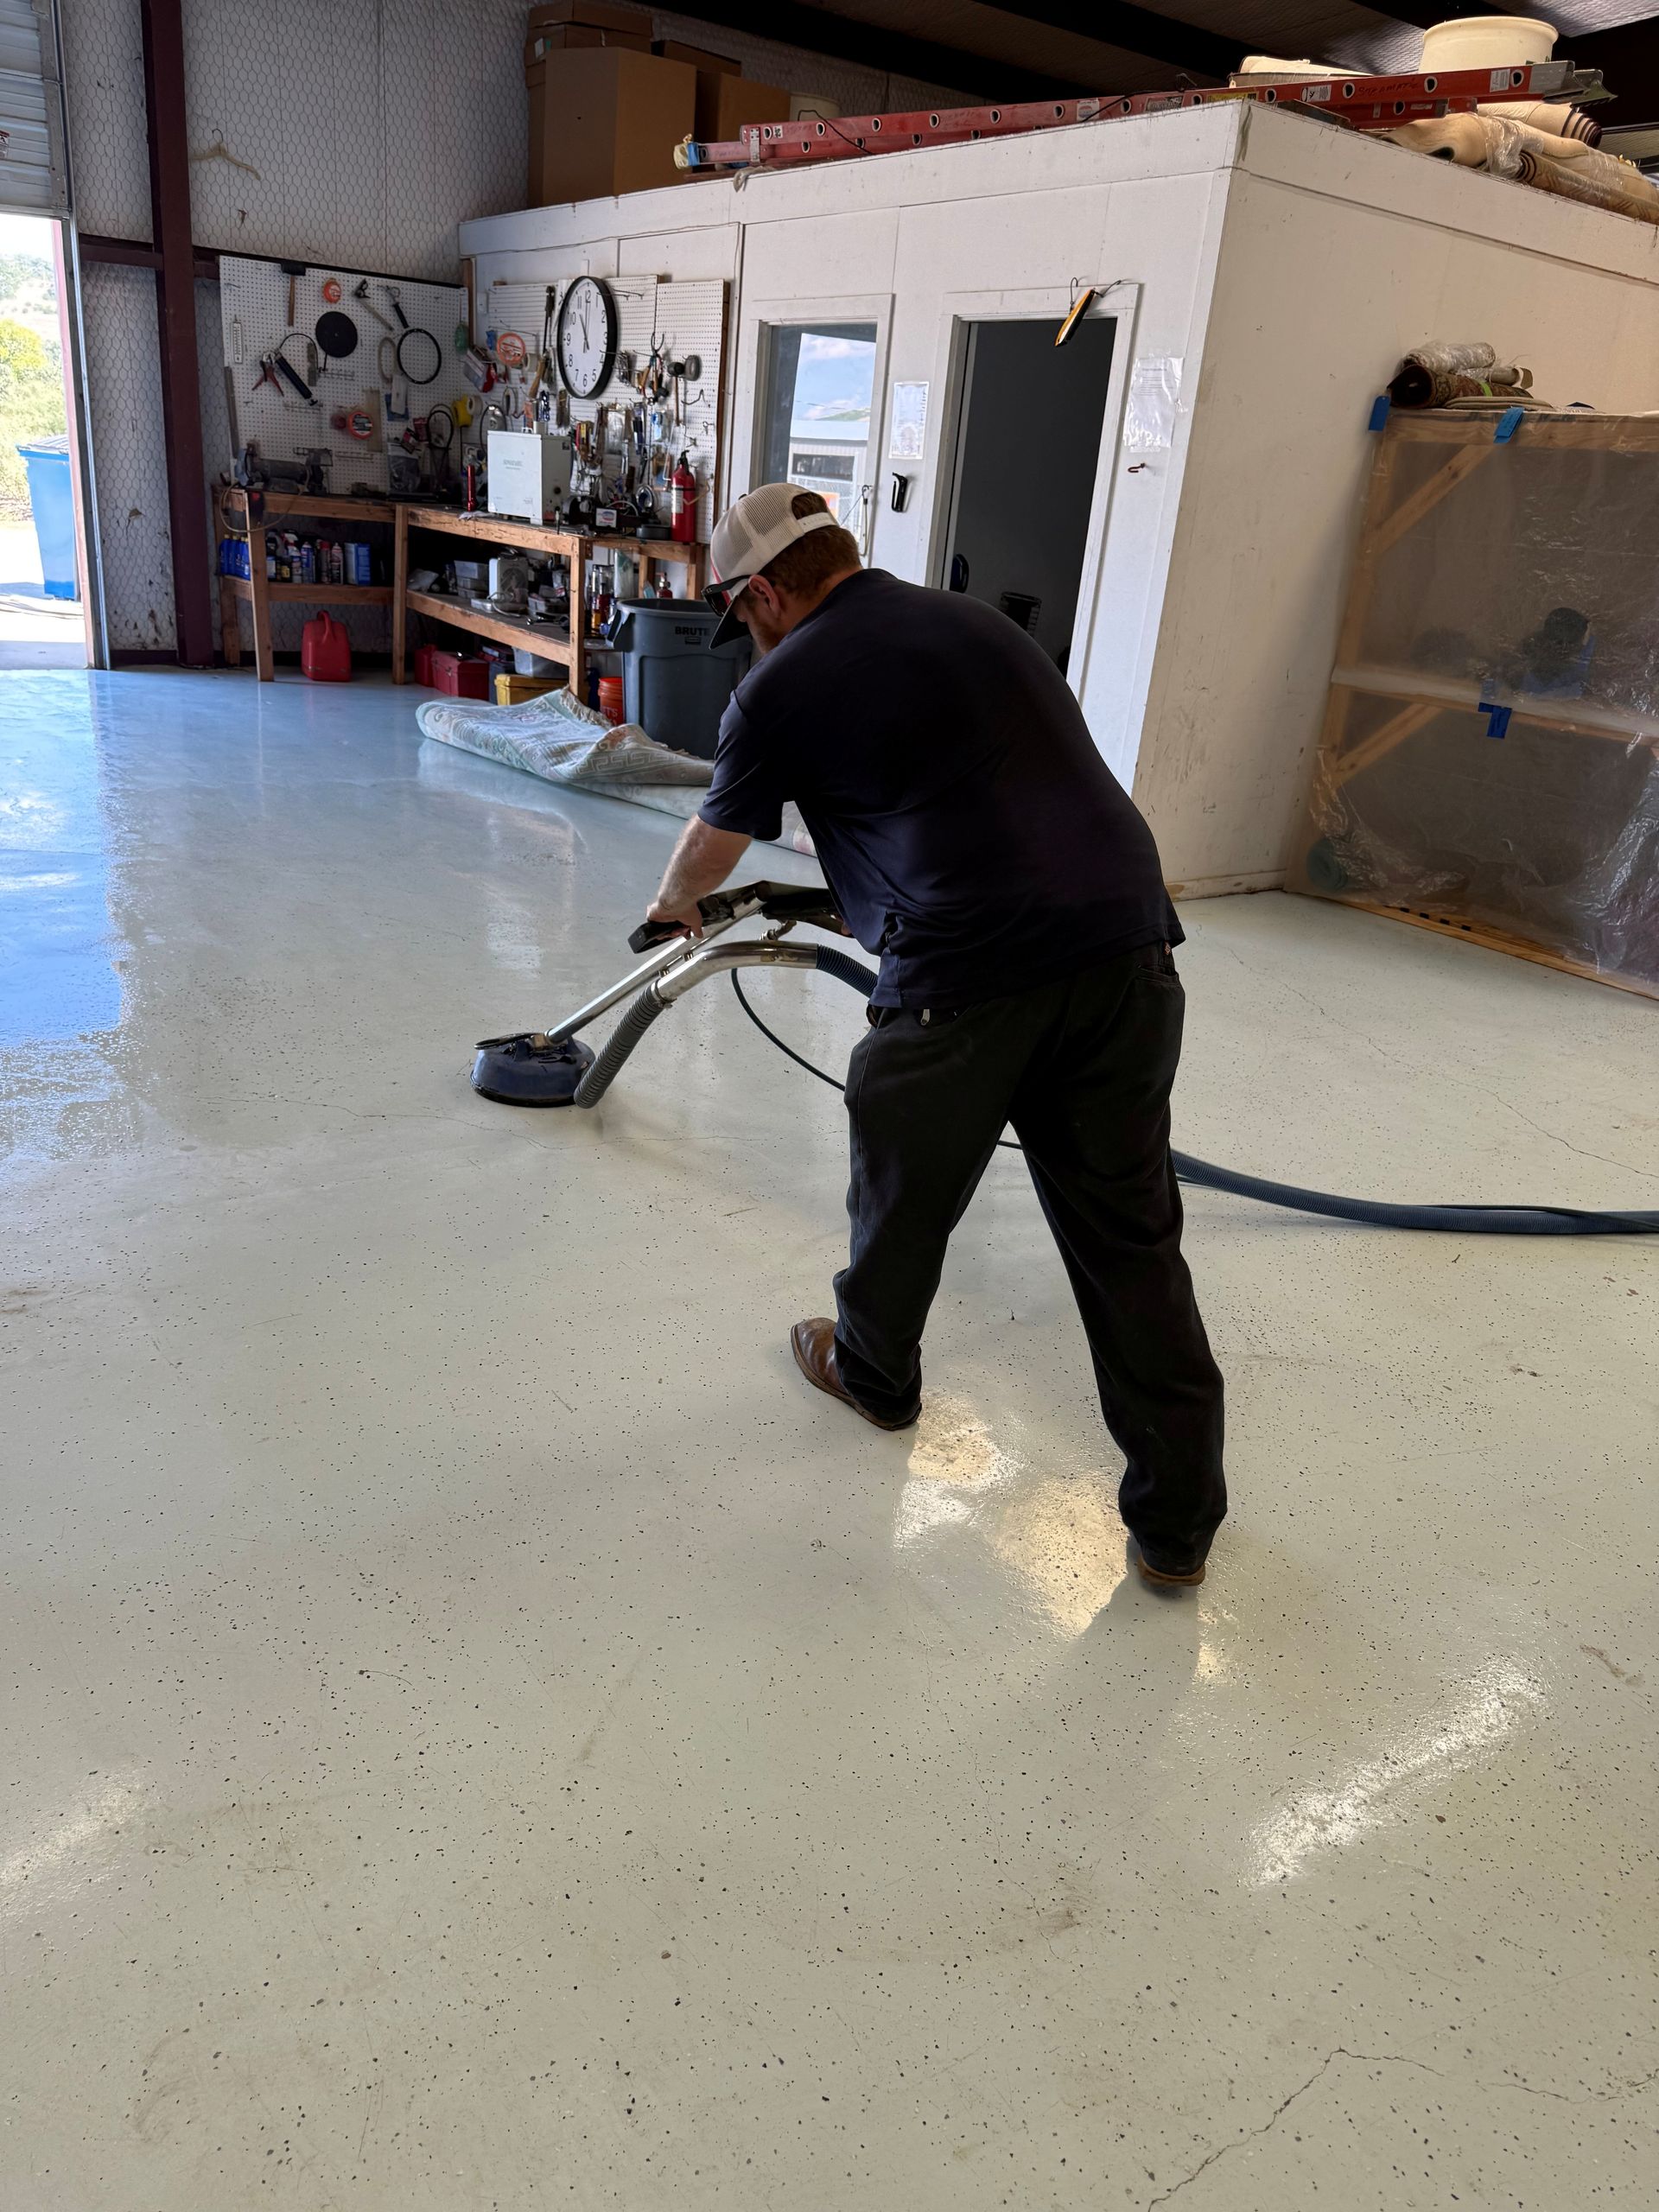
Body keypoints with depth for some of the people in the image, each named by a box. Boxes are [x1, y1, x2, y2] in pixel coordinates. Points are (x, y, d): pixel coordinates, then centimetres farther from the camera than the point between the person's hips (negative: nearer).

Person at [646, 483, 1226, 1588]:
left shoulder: (783, 687, 7)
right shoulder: (980, 622, 24)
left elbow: (712, 844, 24)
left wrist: (673, 907, 47)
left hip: (971, 969, -5)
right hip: (1127, 944, 5)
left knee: (906, 1196, 21)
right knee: (1131, 1235, 13)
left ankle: (873, 1372, 47)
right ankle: (1178, 1515, 21)